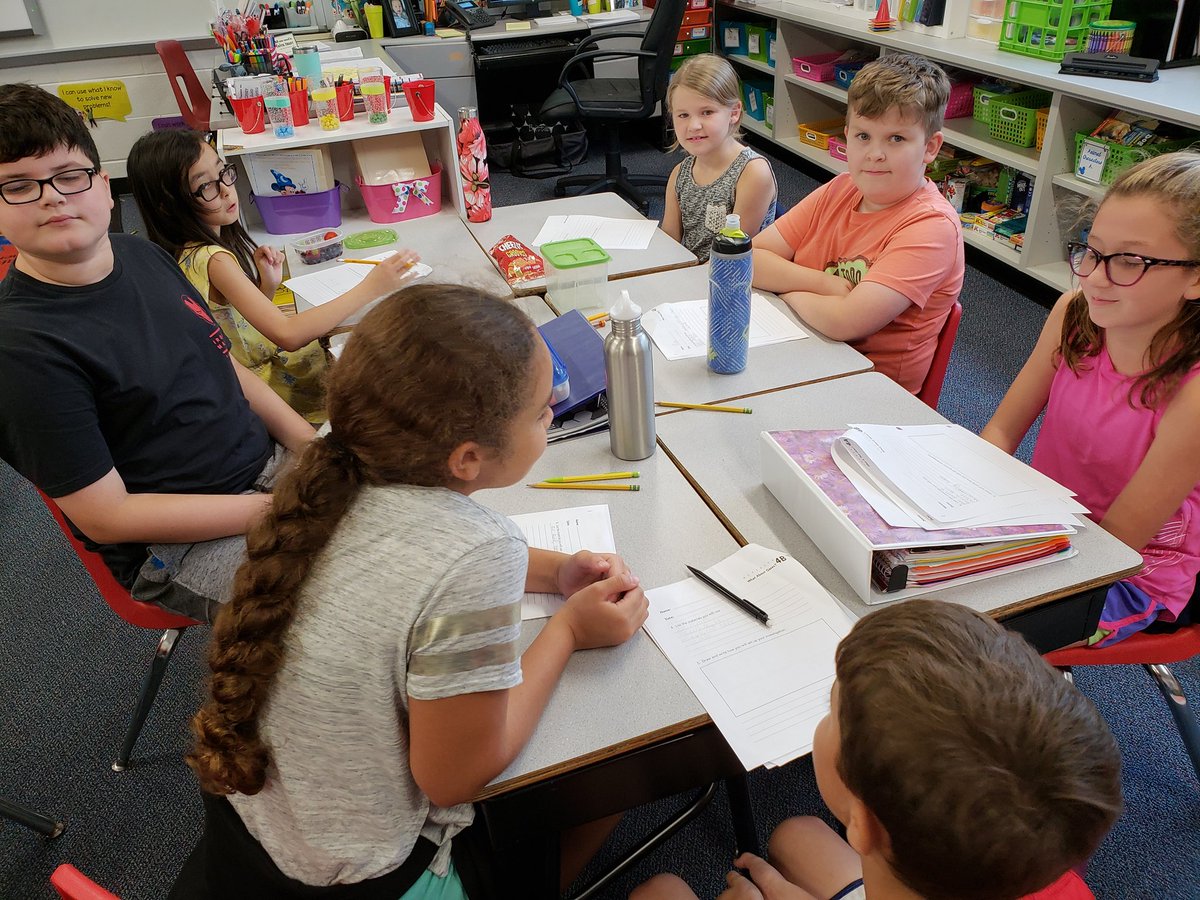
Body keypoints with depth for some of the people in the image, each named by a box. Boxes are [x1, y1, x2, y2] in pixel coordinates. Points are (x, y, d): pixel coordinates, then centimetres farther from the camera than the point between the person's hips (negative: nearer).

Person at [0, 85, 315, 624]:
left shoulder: (144, 256, 4)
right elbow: (105, 516, -18)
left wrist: (312, 444, -1)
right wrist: (275, 510, -21)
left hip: (270, 462, 8)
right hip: (174, 547, -7)